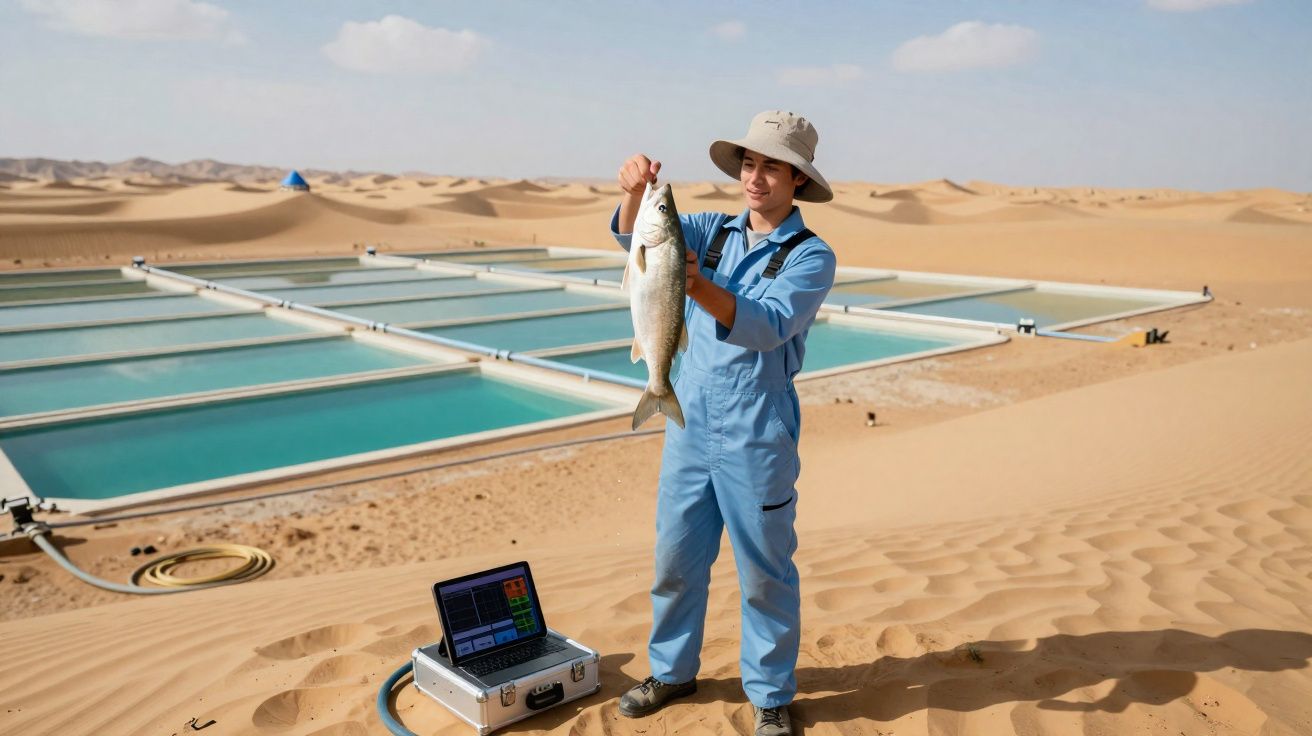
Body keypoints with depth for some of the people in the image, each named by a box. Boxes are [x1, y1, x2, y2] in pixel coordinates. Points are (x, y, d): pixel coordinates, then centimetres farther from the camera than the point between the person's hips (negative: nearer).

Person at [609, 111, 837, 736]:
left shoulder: (811, 256, -7)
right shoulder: (713, 230, 6)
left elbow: (768, 326, -24)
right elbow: (633, 236, -7)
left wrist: (699, 287, -39)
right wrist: (636, 190, -28)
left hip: (756, 432, -4)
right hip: (689, 419, 5)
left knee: (764, 570, 6)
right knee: (675, 555, 14)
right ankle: (672, 670, 33)